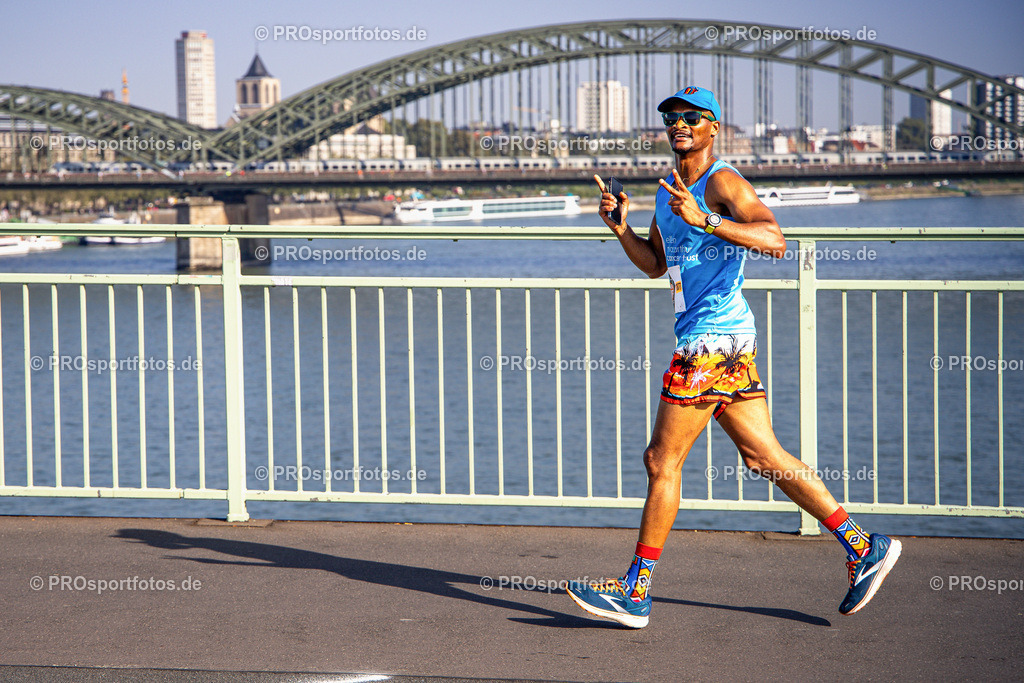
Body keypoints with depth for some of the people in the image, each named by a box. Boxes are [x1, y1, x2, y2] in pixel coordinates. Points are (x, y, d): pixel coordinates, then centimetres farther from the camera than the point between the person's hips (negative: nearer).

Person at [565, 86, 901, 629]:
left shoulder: (721, 182, -10)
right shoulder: (668, 190, 19)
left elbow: (774, 239, -25)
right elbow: (655, 264, 27)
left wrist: (706, 220, -35)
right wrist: (620, 227, 11)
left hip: (713, 339, -10)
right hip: (726, 341, 10)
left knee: (662, 461, -5)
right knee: (765, 458, 9)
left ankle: (634, 592, 0)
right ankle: (863, 548, 13)